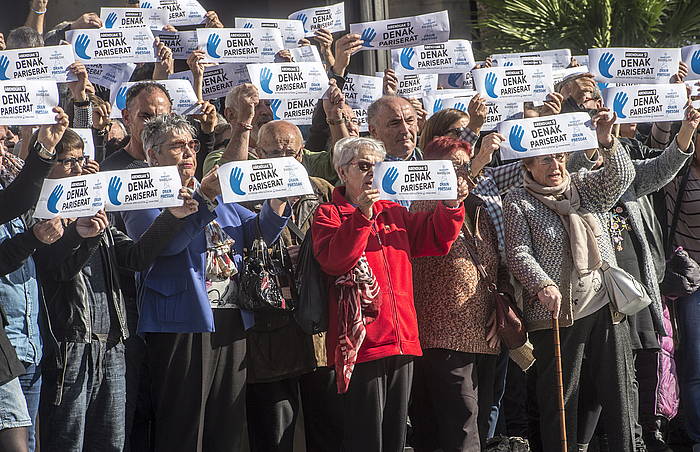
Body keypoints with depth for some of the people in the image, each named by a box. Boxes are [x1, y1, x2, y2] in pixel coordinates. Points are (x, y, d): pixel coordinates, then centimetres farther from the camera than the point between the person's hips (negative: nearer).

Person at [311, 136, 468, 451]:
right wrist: (362, 215, -24)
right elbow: (333, 260, -17)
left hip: (402, 340, 6)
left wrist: (451, 206, -1)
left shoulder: (394, 213, 17)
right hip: (361, 343, -6)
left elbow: (435, 238, 16)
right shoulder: (329, 214, -1)